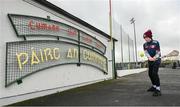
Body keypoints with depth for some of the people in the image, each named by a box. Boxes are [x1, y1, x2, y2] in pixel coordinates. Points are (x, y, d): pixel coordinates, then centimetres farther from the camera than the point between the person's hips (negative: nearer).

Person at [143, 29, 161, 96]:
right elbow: (146, 52, -13)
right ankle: (154, 87, 31)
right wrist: (149, 57, -32)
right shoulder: (145, 45, 0)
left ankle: (158, 90, -19)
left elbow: (158, 53, -15)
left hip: (156, 60, -6)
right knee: (150, 73, 12)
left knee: (154, 73, -21)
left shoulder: (156, 43, -15)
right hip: (150, 61, 7)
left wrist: (154, 58, -31)